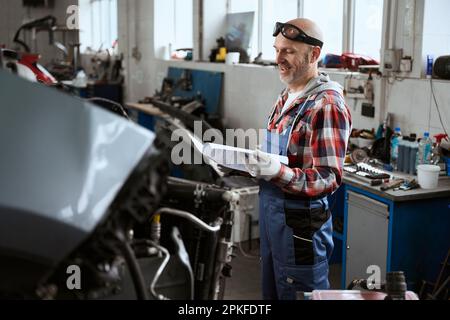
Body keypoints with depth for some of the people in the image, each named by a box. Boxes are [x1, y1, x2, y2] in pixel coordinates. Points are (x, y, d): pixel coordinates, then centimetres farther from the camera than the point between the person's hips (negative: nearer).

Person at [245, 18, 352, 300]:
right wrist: (257, 162, 1)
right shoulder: (288, 97, 10)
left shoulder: (326, 104, -18)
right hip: (271, 212, 9)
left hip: (300, 222, -8)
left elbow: (329, 178, -21)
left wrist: (279, 171, -35)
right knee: (271, 292, 19)